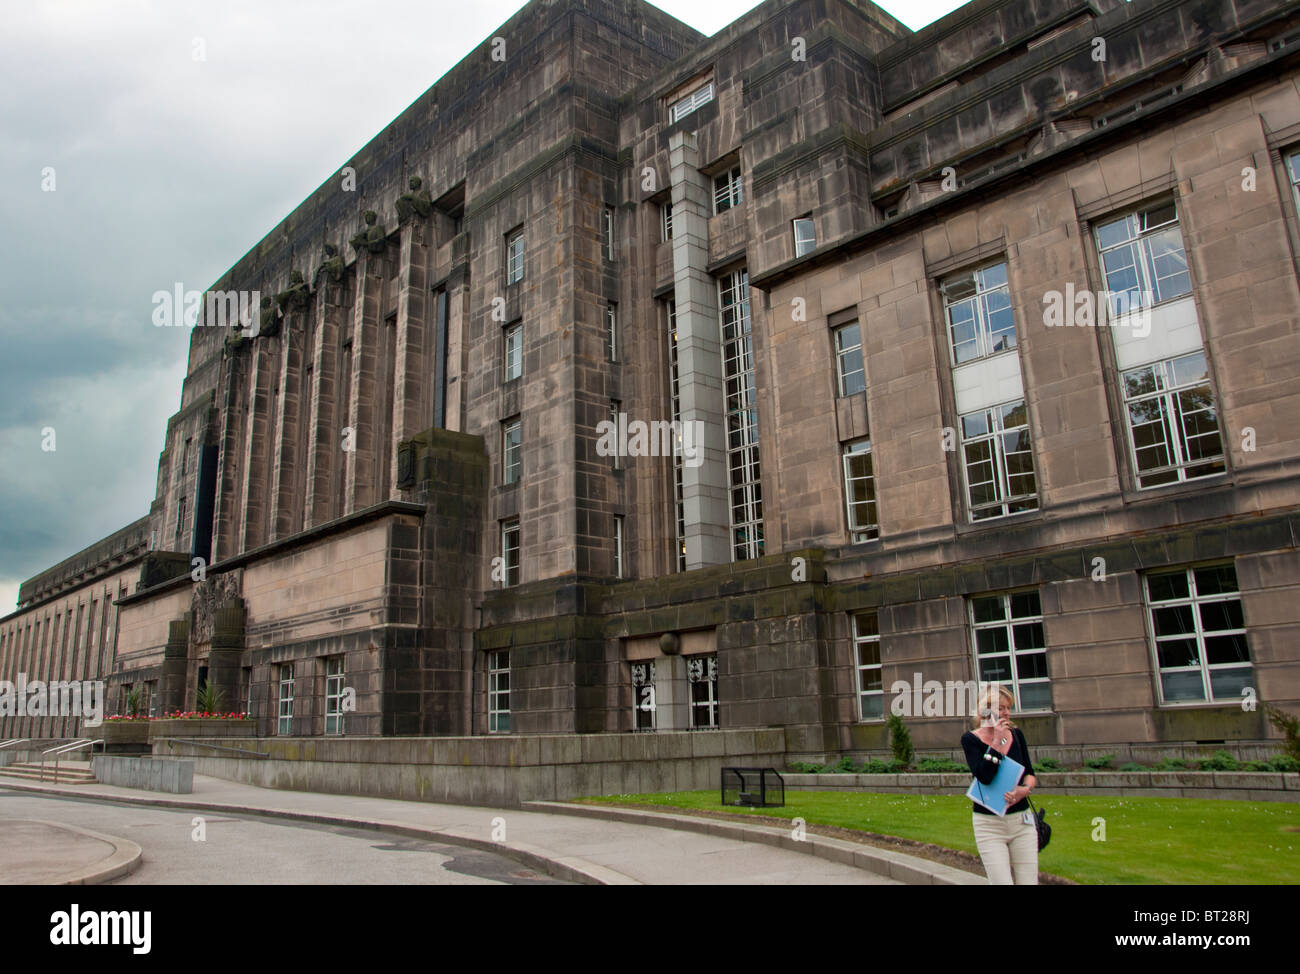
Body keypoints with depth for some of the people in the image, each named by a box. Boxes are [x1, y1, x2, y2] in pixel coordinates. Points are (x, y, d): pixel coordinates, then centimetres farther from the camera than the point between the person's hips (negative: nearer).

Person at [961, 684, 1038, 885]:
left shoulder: (1016, 734, 6)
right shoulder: (971, 739, -6)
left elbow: (1030, 773, 10)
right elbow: (984, 776, -19)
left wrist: (1025, 789, -11)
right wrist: (997, 742, -18)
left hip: (1022, 820, 4)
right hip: (989, 824, -3)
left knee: (1028, 881, 2)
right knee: (1002, 882, -8)